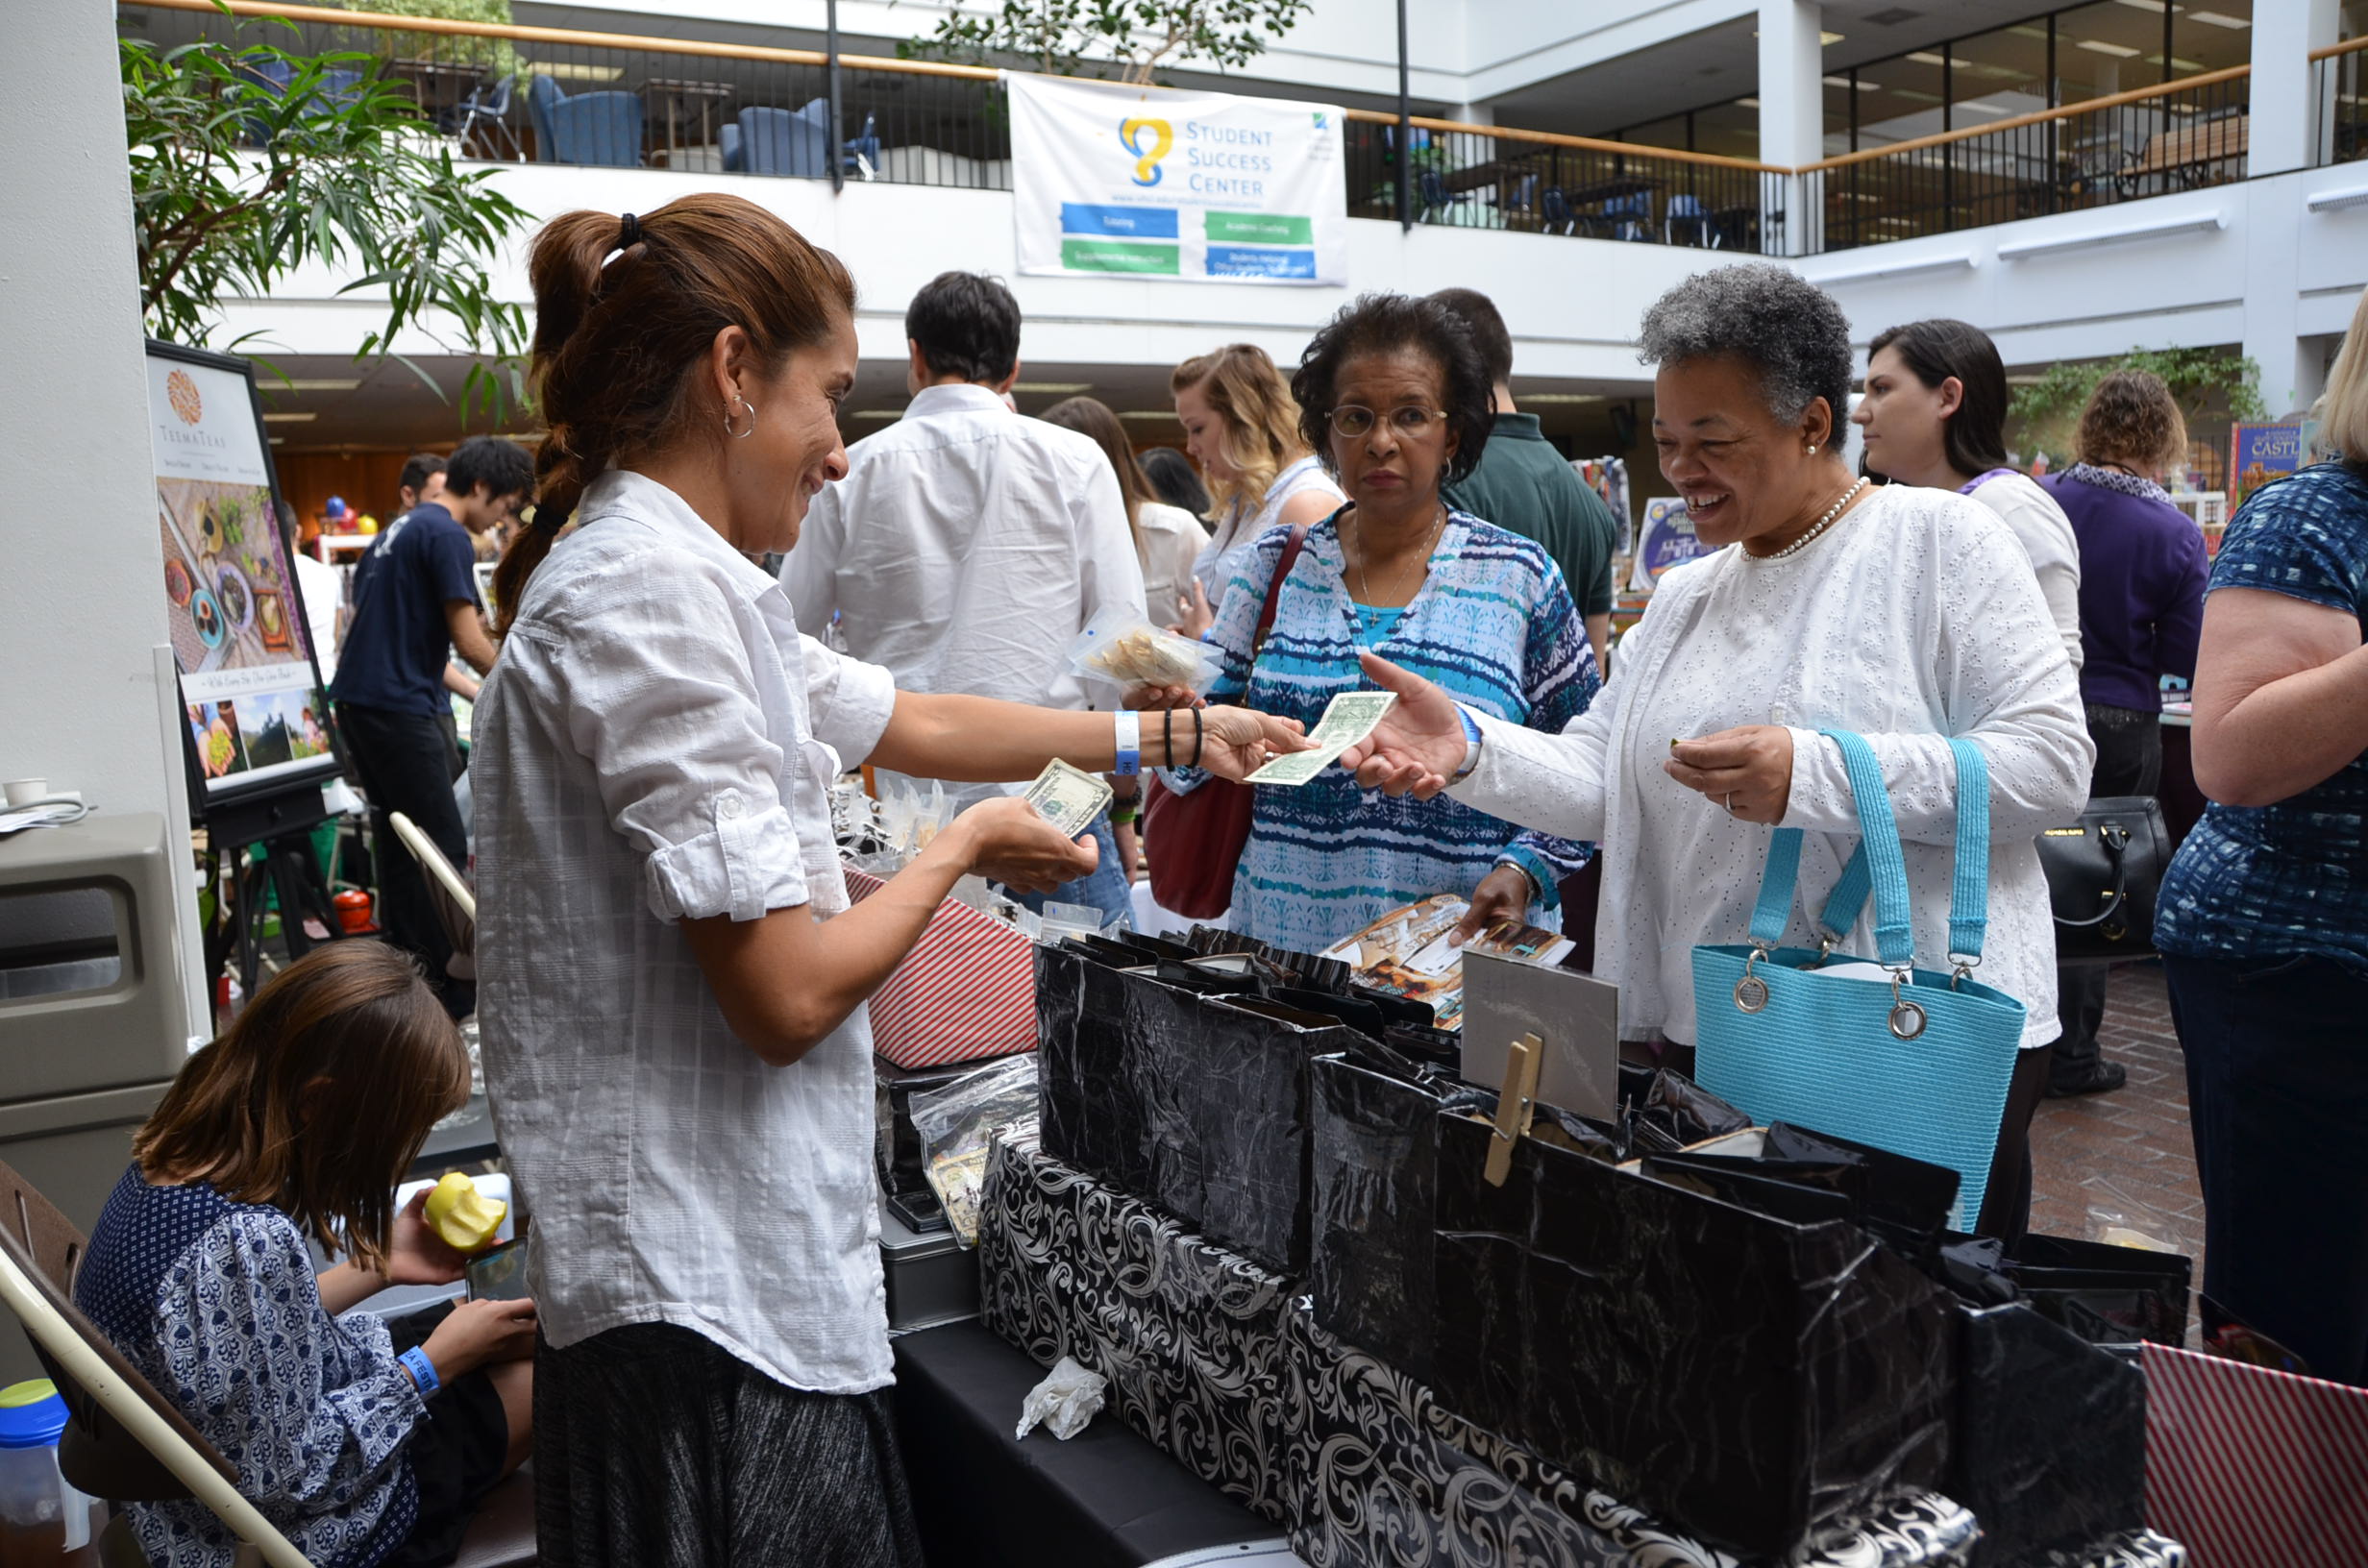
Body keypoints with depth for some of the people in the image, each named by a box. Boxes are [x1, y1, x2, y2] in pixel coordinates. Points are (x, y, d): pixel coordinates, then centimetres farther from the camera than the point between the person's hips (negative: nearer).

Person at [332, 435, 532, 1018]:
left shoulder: (401, 527, 19)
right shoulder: (447, 537, -11)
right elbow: (470, 643, -15)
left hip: (358, 701, 10)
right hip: (403, 708, -10)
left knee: (398, 841, 15)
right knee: (445, 850, -6)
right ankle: (460, 999, -4)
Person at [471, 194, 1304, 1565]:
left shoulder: (682, 578, 11)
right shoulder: (651, 590, -20)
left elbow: (913, 722, 22)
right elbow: (789, 993, -23)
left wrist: (1169, 736, 25)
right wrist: (962, 852, -4)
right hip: (712, 1301, -9)